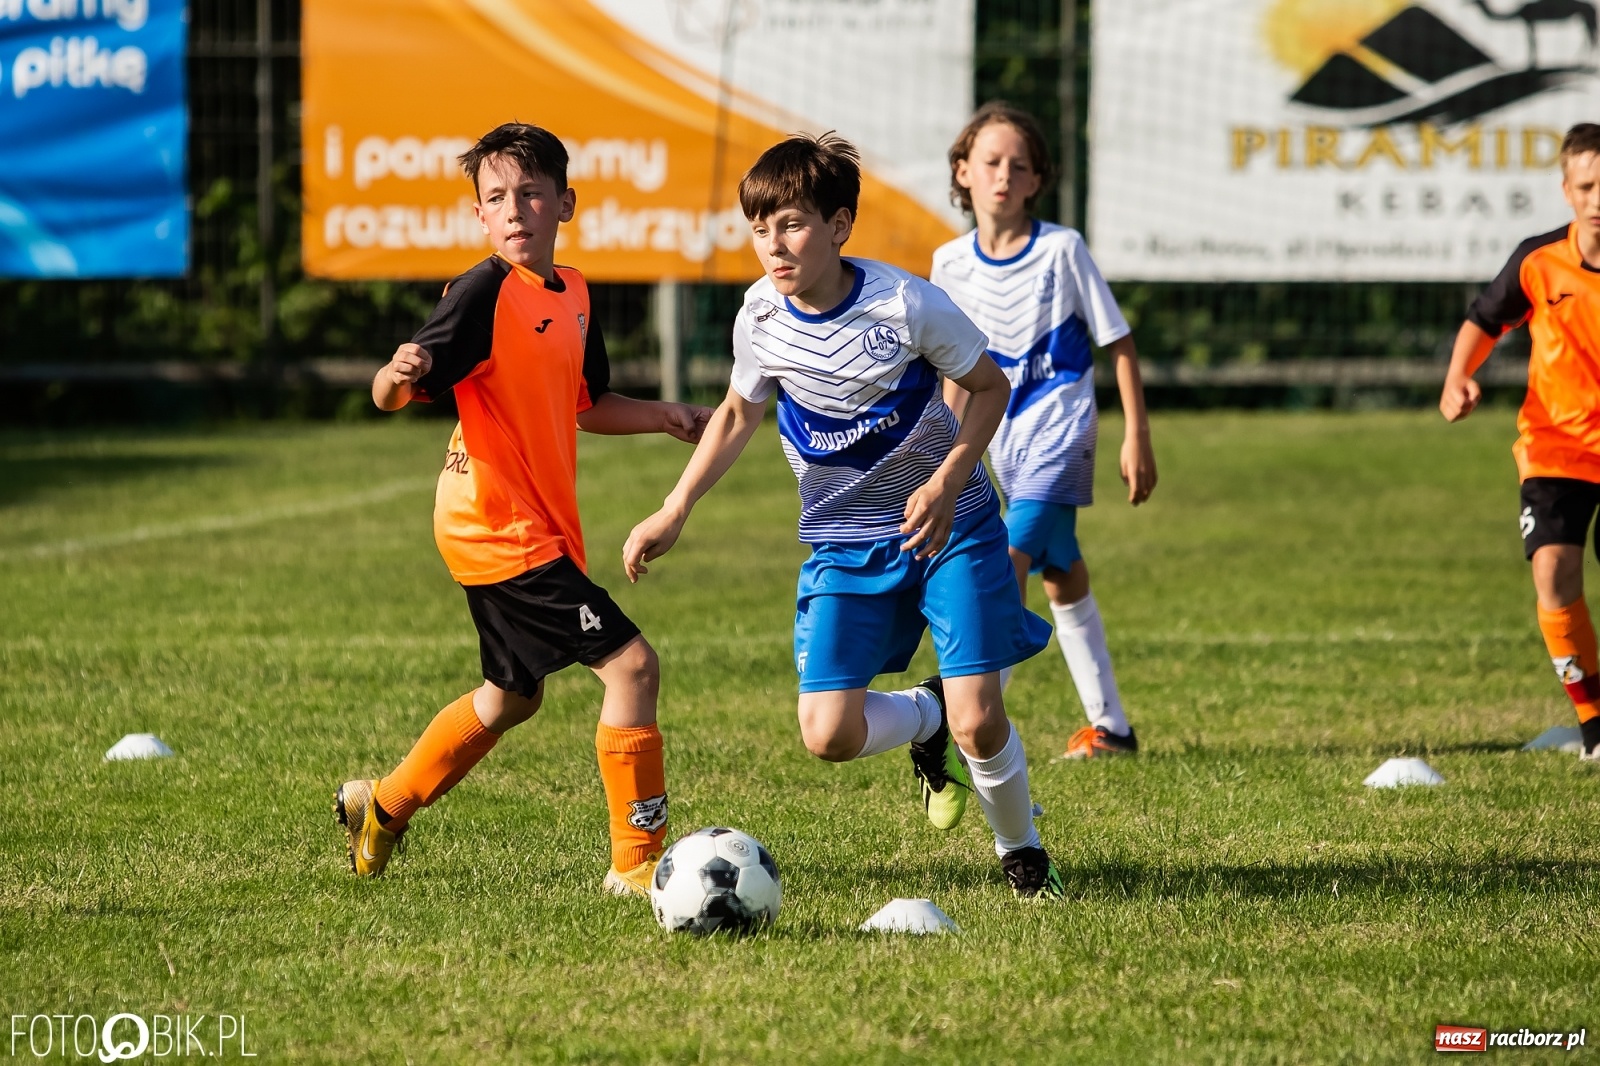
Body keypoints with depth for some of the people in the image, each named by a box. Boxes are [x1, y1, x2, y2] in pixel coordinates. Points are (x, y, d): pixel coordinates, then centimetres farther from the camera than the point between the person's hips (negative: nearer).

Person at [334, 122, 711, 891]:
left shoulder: (571, 293, 9)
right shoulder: (484, 294, -16)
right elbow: (390, 395, -21)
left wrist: (663, 417, 12)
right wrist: (398, 377, -43)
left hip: (538, 528, 9)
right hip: (498, 531, -9)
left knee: (511, 697, 25)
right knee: (631, 665, -14)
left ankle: (382, 808, 41)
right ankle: (638, 862, -7)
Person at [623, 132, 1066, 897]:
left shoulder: (907, 306, -20)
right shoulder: (761, 319, -9)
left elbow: (990, 387, -5)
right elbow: (738, 412, 12)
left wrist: (947, 480, -18)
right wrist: (674, 512, 6)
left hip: (949, 527, -3)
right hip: (843, 541, 3)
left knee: (978, 724, -13)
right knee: (829, 737, -12)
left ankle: (1021, 852, 18)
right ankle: (925, 719, 23)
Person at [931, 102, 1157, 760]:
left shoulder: (1061, 249, -9)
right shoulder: (951, 264, 3)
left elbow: (1118, 343, -4)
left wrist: (1136, 437, -7)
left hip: (1060, 427, -6)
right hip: (1005, 436, 6)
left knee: (1010, 556, -20)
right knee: (1060, 579, 12)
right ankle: (1109, 725, 22)